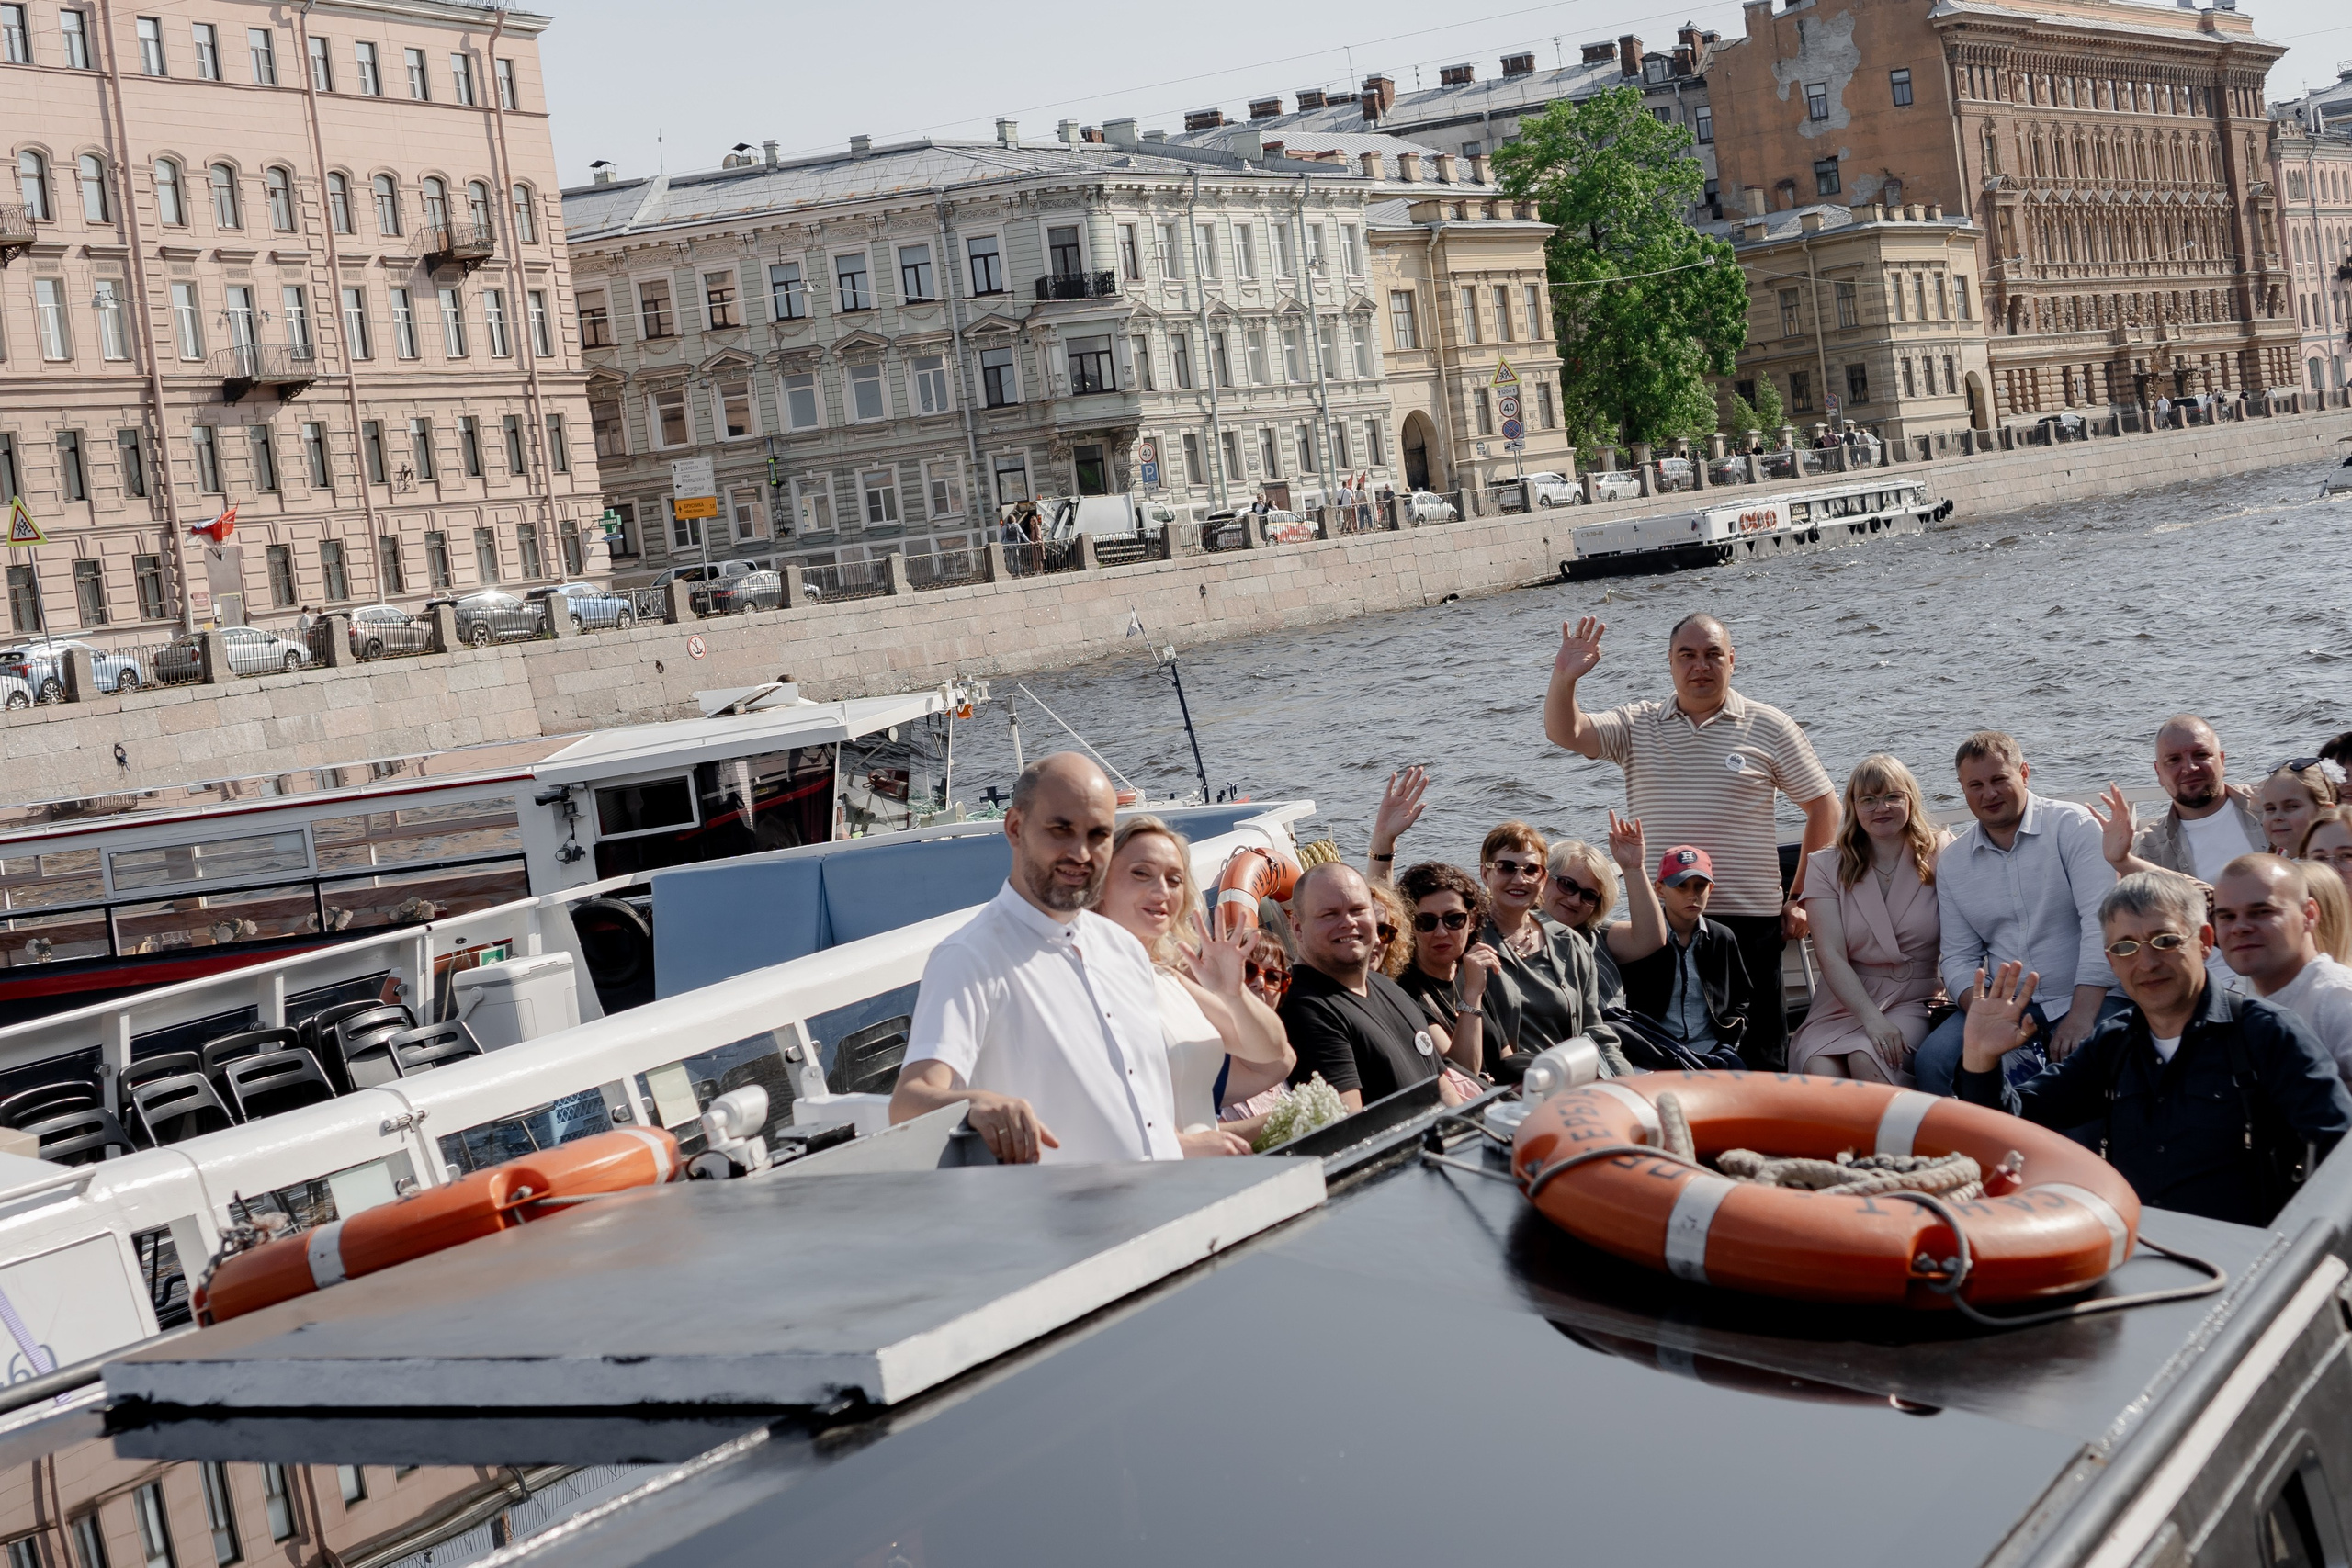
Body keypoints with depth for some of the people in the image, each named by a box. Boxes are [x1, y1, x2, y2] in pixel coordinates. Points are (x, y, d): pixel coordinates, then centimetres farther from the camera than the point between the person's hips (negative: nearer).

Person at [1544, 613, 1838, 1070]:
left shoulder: (1769, 727, 4)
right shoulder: (1637, 726, 9)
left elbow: (1823, 808, 6)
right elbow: (1565, 733, -4)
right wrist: (1564, 678, -23)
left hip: (1750, 918, -2)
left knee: (1760, 1049, 2)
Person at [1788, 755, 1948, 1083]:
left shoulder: (1937, 858, 5)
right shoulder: (1827, 867, 6)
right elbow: (1831, 954, -4)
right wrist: (1871, 1018, -18)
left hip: (1914, 1003, -1)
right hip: (1844, 1002, 1)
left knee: (1866, 1059, -33)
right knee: (1821, 1071, -31)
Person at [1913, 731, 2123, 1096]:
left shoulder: (2073, 826, -3)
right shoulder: (1951, 862, 11)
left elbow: (2101, 919, -13)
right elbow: (1959, 957, 11)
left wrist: (2082, 1015, -22)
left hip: (2086, 998, -4)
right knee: (1932, 1060, -22)